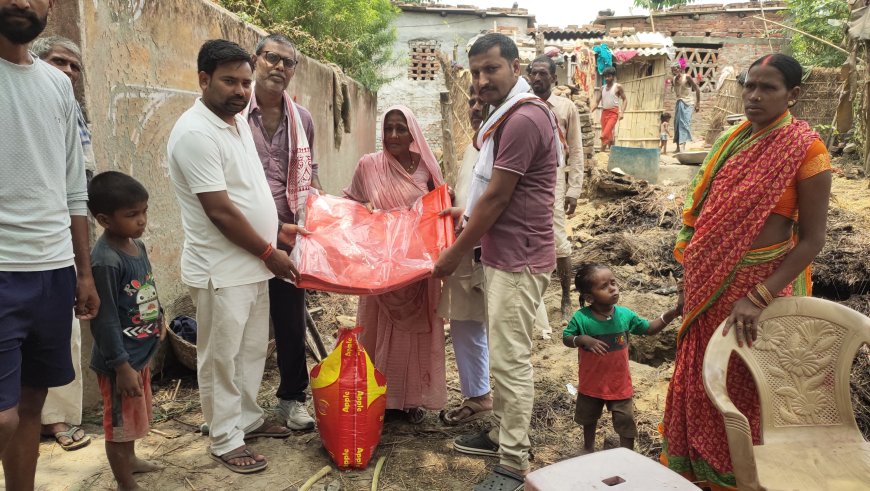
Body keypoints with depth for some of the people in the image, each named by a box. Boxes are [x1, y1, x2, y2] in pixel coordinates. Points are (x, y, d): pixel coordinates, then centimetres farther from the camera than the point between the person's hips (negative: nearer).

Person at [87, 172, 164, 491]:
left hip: (140, 353, 9)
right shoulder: (105, 261, -27)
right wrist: (121, 366, -23)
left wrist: (158, 318, 26)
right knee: (120, 421, 8)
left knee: (134, 416, 27)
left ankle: (129, 459, 49)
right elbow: (104, 321, -26)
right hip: (120, 360, -9)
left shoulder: (137, 245, 1)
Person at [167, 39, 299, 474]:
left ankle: (248, 418, 35)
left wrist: (276, 229, 13)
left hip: (252, 263, 9)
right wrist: (268, 253, -15)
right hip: (221, 270, -9)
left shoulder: (239, 122, 9)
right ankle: (225, 440, 19)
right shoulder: (195, 132, -19)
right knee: (221, 356, 5)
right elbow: (220, 211, -22)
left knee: (252, 349, 19)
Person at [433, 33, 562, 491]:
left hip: (518, 258, -10)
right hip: (503, 253, 10)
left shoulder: (523, 118, -19)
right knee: (503, 354, 18)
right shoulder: (509, 114, 16)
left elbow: (496, 198, -19)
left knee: (512, 359, -4)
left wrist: (453, 254, -11)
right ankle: (501, 432, 32)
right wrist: (465, 211, 15)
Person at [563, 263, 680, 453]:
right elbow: (566, 338, -10)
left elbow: (650, 329, -1)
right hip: (591, 382, 0)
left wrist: (672, 313, -15)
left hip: (620, 382, 0)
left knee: (626, 422, 6)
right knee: (588, 418, 24)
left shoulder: (625, 315, -14)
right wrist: (583, 340, -31)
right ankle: (588, 448, 51)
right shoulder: (581, 318, -22)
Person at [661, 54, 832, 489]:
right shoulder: (732, 140, 5)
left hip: (762, 284, -6)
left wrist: (758, 298, -24)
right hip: (710, 282, 6)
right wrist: (691, 274, 12)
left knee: (743, 388, 10)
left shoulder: (805, 148, -13)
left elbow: (812, 239, -16)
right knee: (699, 379, 17)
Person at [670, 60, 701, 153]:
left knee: (684, 123, -16)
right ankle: (678, 148, 16)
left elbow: (697, 89, -7)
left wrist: (698, 103, -9)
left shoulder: (687, 77, -10)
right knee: (677, 124, 7)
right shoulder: (674, 80, 6)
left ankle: (683, 147, -25)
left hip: (687, 104, -6)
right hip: (678, 103, 7)